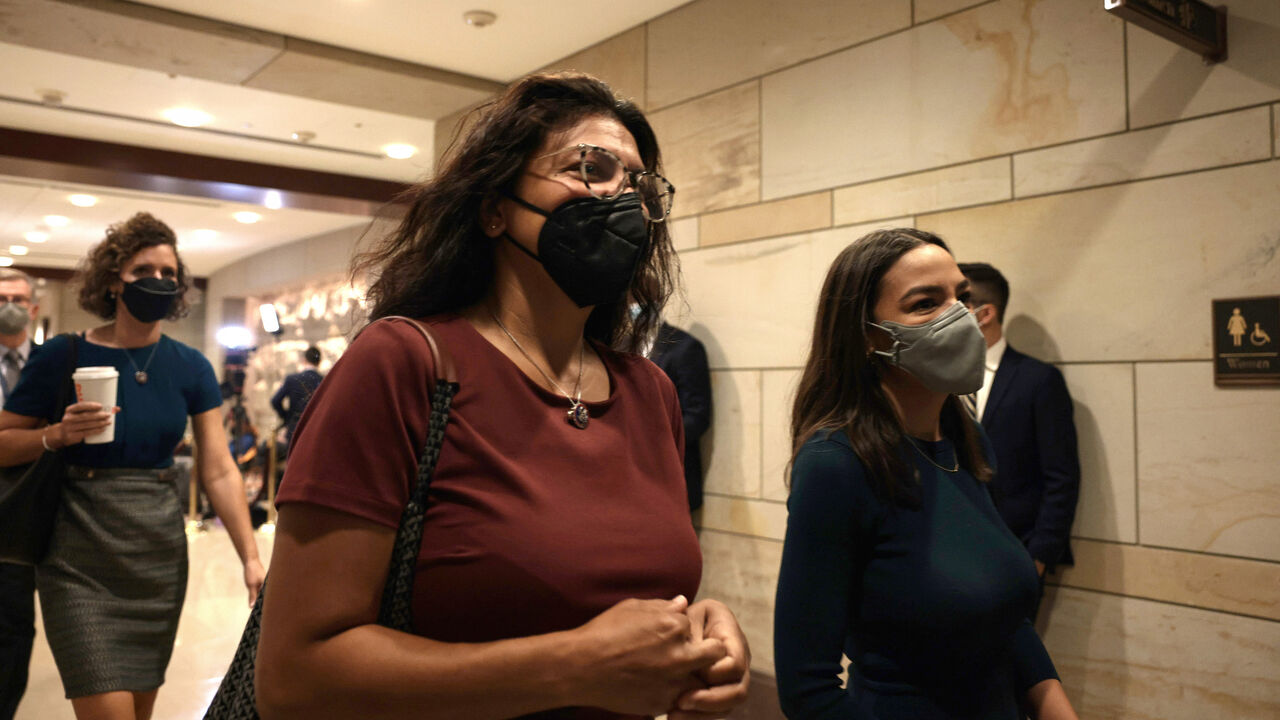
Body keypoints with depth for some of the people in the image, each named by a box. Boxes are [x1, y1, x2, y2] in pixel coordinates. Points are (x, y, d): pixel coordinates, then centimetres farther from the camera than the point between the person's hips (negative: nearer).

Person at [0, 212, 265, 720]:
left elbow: (219, 471, -5)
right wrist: (59, 435, -21)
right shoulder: (63, 357, -7)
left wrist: (251, 558, -15)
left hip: (161, 556, 3)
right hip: (82, 563, -3)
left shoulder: (191, 368, 0)